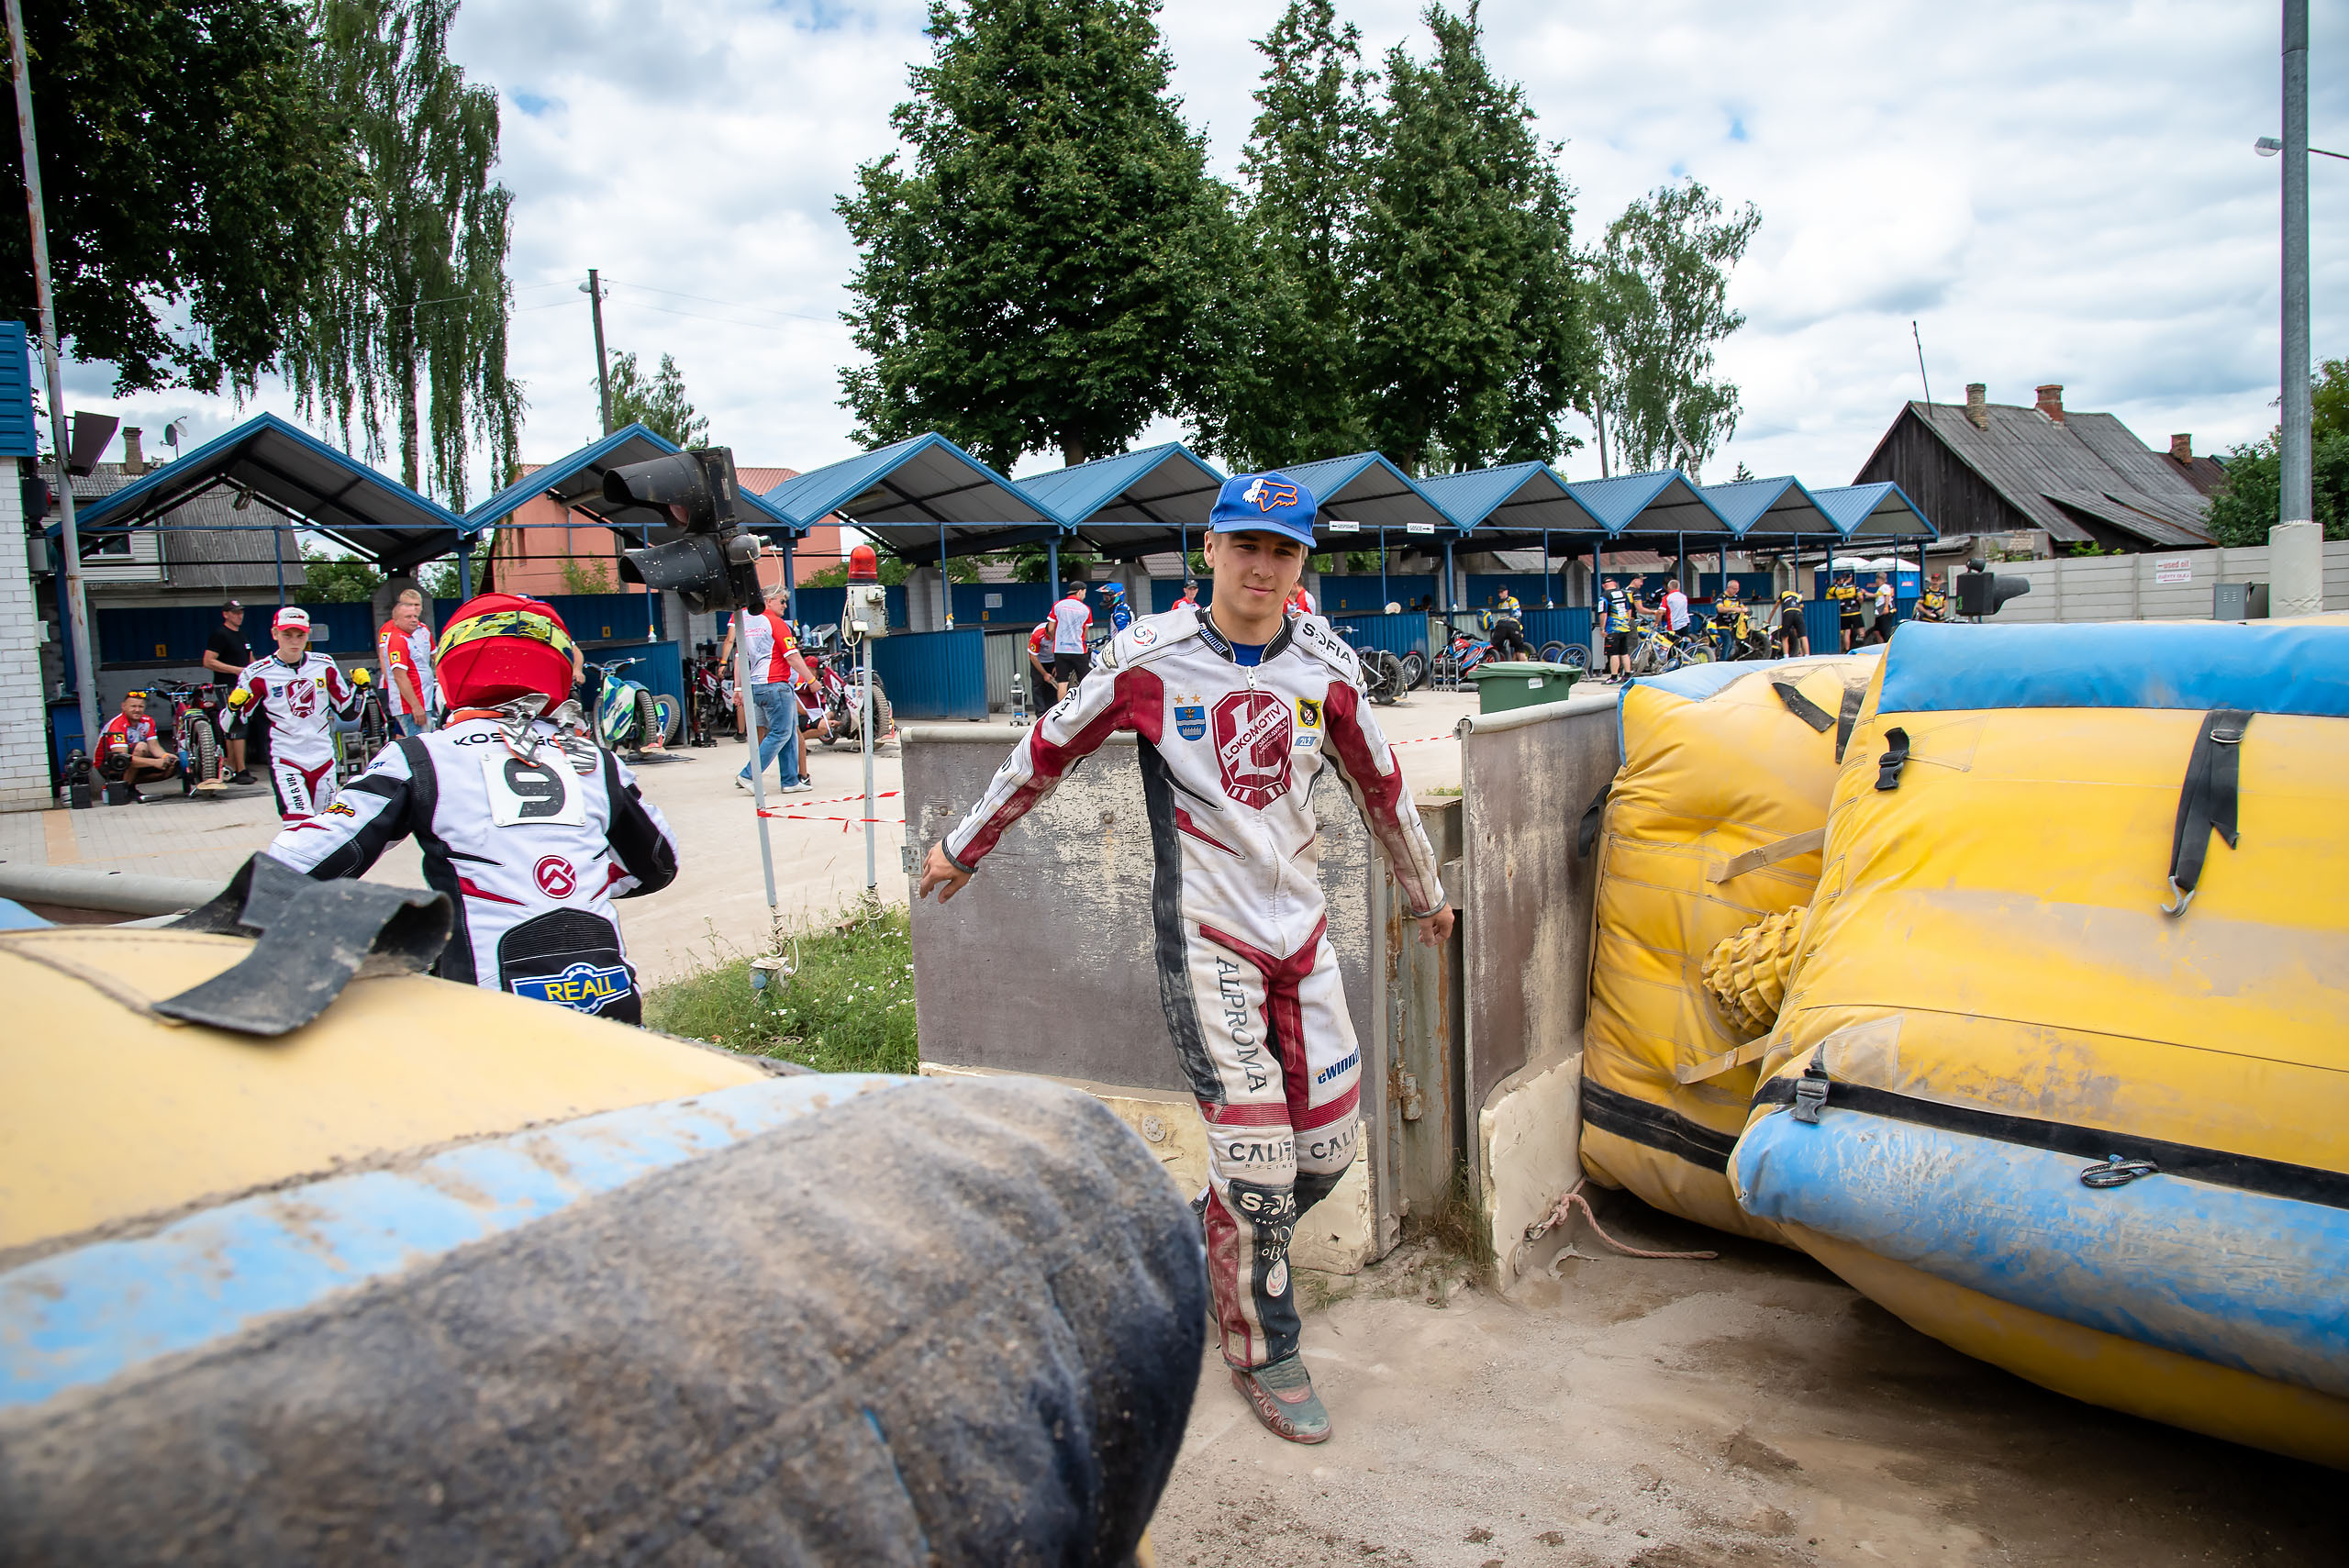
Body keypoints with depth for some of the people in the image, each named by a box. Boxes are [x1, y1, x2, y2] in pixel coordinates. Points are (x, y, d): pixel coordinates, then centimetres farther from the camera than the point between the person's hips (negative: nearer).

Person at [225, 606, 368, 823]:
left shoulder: (324, 666, 5)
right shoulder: (258, 673, -4)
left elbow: (348, 712, 13)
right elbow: (230, 725, -1)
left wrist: (358, 687, -3)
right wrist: (234, 707, -21)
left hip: (323, 758, 4)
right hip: (285, 761, -4)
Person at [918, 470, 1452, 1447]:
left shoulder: (1324, 664, 2)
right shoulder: (1151, 658, -8)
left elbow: (1379, 785, 16)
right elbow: (1047, 752, 3)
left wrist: (1426, 894, 27)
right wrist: (961, 848, 11)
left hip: (1300, 930, 5)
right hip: (1206, 935, -5)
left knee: (1327, 1147, 7)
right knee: (1256, 1155, -7)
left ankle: (1205, 1244, 35)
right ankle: (1261, 1354, 16)